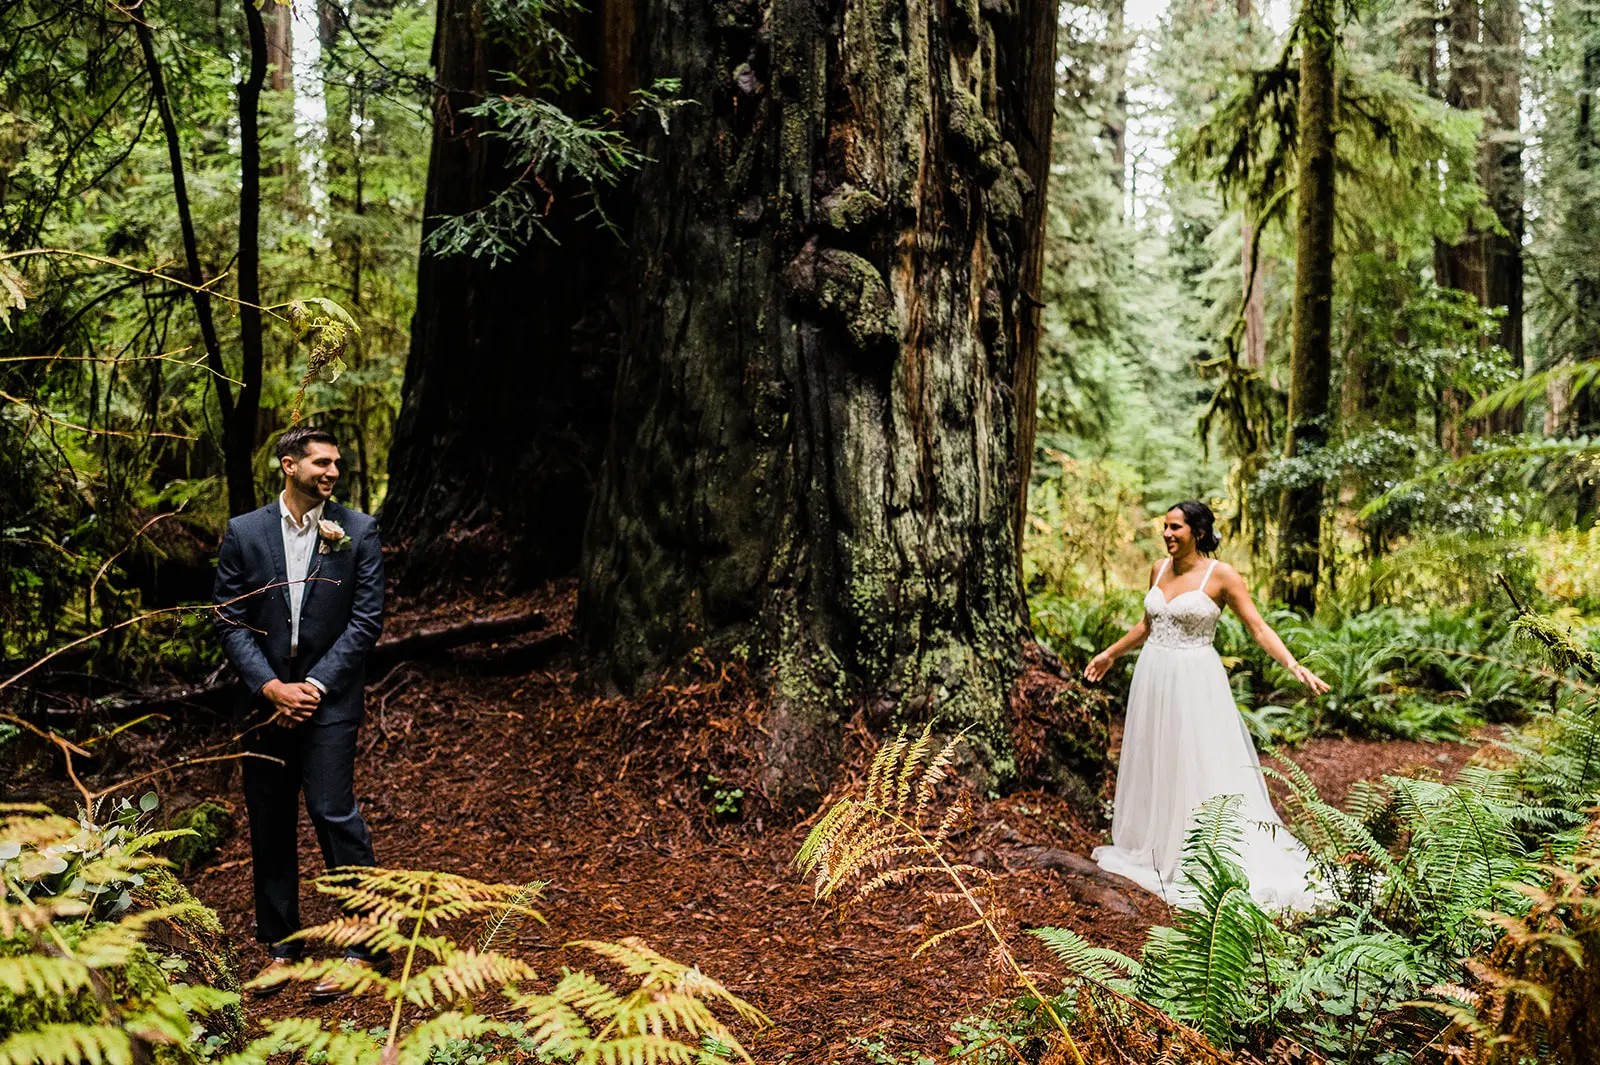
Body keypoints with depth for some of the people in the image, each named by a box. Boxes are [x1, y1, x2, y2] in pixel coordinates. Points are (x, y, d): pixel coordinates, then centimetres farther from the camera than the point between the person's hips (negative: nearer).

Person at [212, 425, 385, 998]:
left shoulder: (357, 531, -1)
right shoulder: (244, 532, 3)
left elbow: (367, 619, -4)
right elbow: (229, 621, 2)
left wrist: (314, 685, -10)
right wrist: (272, 687, -9)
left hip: (329, 699, -3)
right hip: (266, 699, 3)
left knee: (335, 815, -7)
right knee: (269, 825, 10)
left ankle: (364, 947, 4)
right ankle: (280, 946, 24)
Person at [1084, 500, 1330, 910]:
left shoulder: (1220, 575, -11)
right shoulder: (1159, 569, 6)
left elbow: (1259, 628, -12)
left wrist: (1295, 667, -25)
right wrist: (1109, 654, 29)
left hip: (1194, 682, -6)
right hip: (1153, 677, 6)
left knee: (1201, 770, -3)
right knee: (1153, 765, 13)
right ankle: (1156, 850, 26)